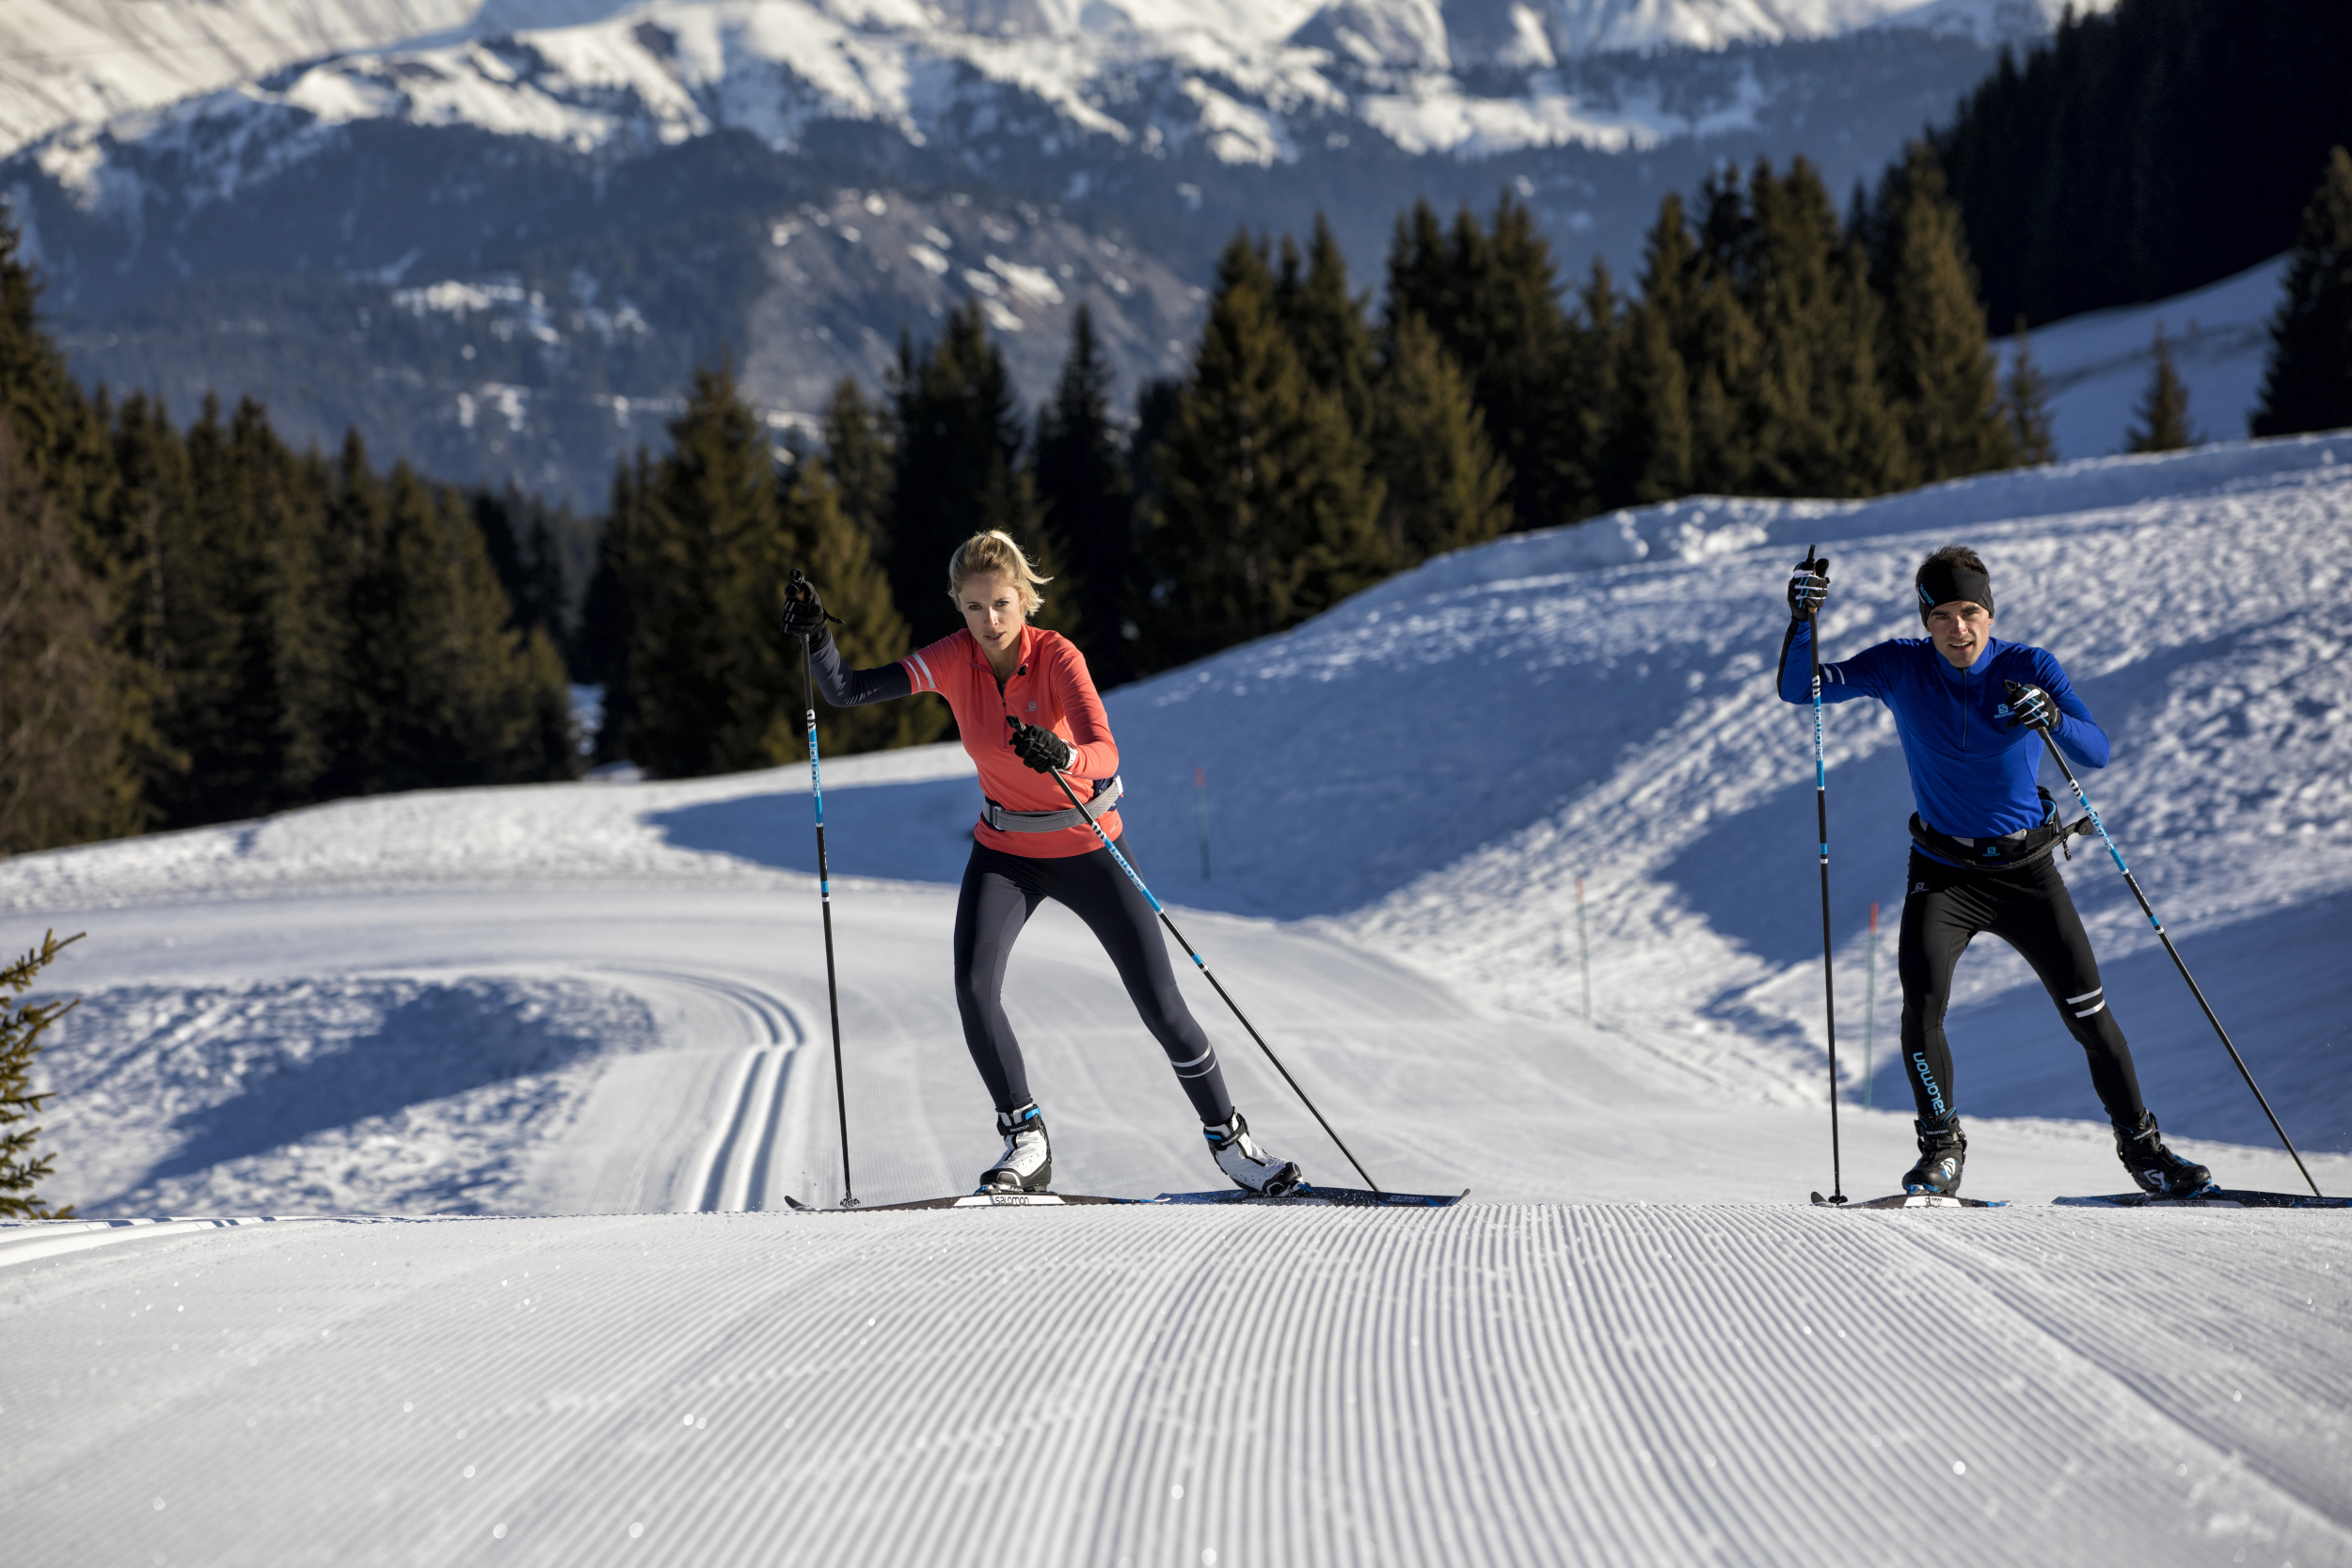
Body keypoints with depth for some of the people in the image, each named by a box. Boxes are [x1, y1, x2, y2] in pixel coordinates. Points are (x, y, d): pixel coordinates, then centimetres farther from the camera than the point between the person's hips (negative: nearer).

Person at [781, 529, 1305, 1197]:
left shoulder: (1056, 656, -23)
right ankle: (1026, 1143, -7)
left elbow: (1104, 754, -37)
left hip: (1089, 846, -2)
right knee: (974, 986, -22)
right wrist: (816, 637, -32)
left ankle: (1228, 1137, 20)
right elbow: (846, 691, -15)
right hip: (1006, 852, 2)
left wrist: (1064, 757, -58)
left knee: (1162, 1006, -2)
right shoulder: (955, 660, -13)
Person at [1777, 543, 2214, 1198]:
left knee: (2089, 1013, -2)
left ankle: (2141, 1145, 17)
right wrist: (1803, 621, -29)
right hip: (1943, 871, 0)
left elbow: (2097, 752, -19)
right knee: (1922, 998, -22)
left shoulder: (2030, 668, -10)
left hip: (2027, 871, 0)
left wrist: (2053, 718, -40)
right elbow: (1798, 688, -12)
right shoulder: (1901, 667, -8)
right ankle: (1941, 1150, -5)